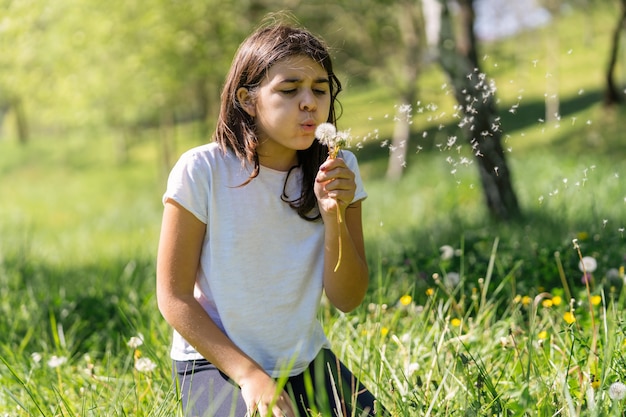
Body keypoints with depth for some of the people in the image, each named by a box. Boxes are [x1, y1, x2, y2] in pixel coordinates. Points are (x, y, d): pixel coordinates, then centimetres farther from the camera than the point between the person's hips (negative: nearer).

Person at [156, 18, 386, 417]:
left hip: (308, 361, 4)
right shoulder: (202, 171, -16)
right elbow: (174, 296, -11)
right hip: (217, 362, -3)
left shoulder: (337, 171, -4)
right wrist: (249, 375, -18)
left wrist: (335, 216, -20)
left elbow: (347, 299, -4)